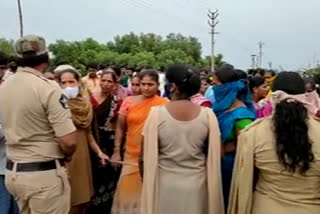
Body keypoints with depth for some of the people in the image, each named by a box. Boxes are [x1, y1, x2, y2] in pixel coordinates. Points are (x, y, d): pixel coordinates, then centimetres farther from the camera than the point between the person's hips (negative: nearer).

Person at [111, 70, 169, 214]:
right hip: (132, 156, 2)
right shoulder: (129, 102, 1)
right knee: (128, 190, 9)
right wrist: (116, 151, 3)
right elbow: (120, 127, 7)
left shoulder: (165, 104, -6)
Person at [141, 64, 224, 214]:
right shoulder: (208, 115, -10)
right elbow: (216, 154, -2)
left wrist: (146, 179, 6)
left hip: (165, 185, -1)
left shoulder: (157, 113, -14)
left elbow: (147, 154, -9)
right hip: (197, 185, 2)